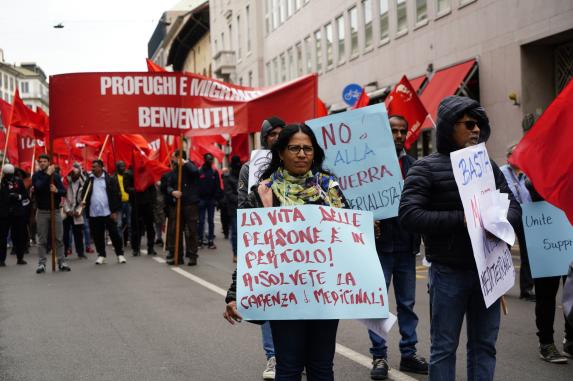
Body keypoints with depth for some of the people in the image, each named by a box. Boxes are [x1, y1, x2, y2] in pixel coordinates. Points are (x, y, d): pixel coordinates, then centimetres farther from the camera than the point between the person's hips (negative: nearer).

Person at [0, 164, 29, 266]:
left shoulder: (18, 181, 3)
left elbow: (25, 195, 6)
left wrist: (19, 196, -12)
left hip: (17, 212, 2)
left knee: (19, 235, 7)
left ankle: (20, 257, 19)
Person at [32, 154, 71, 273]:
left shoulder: (56, 175, 6)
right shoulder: (36, 176, 2)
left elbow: (64, 191, 5)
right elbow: (39, 187, -18)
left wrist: (57, 190, -16)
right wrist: (48, 174, -20)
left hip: (55, 211, 1)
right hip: (42, 212, -1)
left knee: (59, 238, 1)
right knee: (42, 239, 2)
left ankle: (61, 262, 5)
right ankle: (42, 263, 6)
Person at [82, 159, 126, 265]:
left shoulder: (110, 180, -1)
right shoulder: (89, 181, 9)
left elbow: (116, 196, -3)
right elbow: (84, 195, 11)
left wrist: (115, 211, -8)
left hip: (108, 213, -3)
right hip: (93, 214, 3)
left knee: (114, 234, 0)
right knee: (97, 236, 7)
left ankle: (120, 254, 10)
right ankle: (101, 255, 18)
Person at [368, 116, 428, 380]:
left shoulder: (413, 165, 11)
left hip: (406, 243, 4)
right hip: (379, 242, -4)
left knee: (407, 302, 11)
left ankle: (408, 353, 21)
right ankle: (379, 356, 12)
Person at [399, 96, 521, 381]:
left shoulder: (487, 165, 10)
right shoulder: (426, 168, -6)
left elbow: (514, 207, 10)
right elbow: (409, 216, -16)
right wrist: (461, 219, -22)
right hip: (448, 272, -5)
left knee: (484, 344, 13)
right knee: (444, 347, 5)